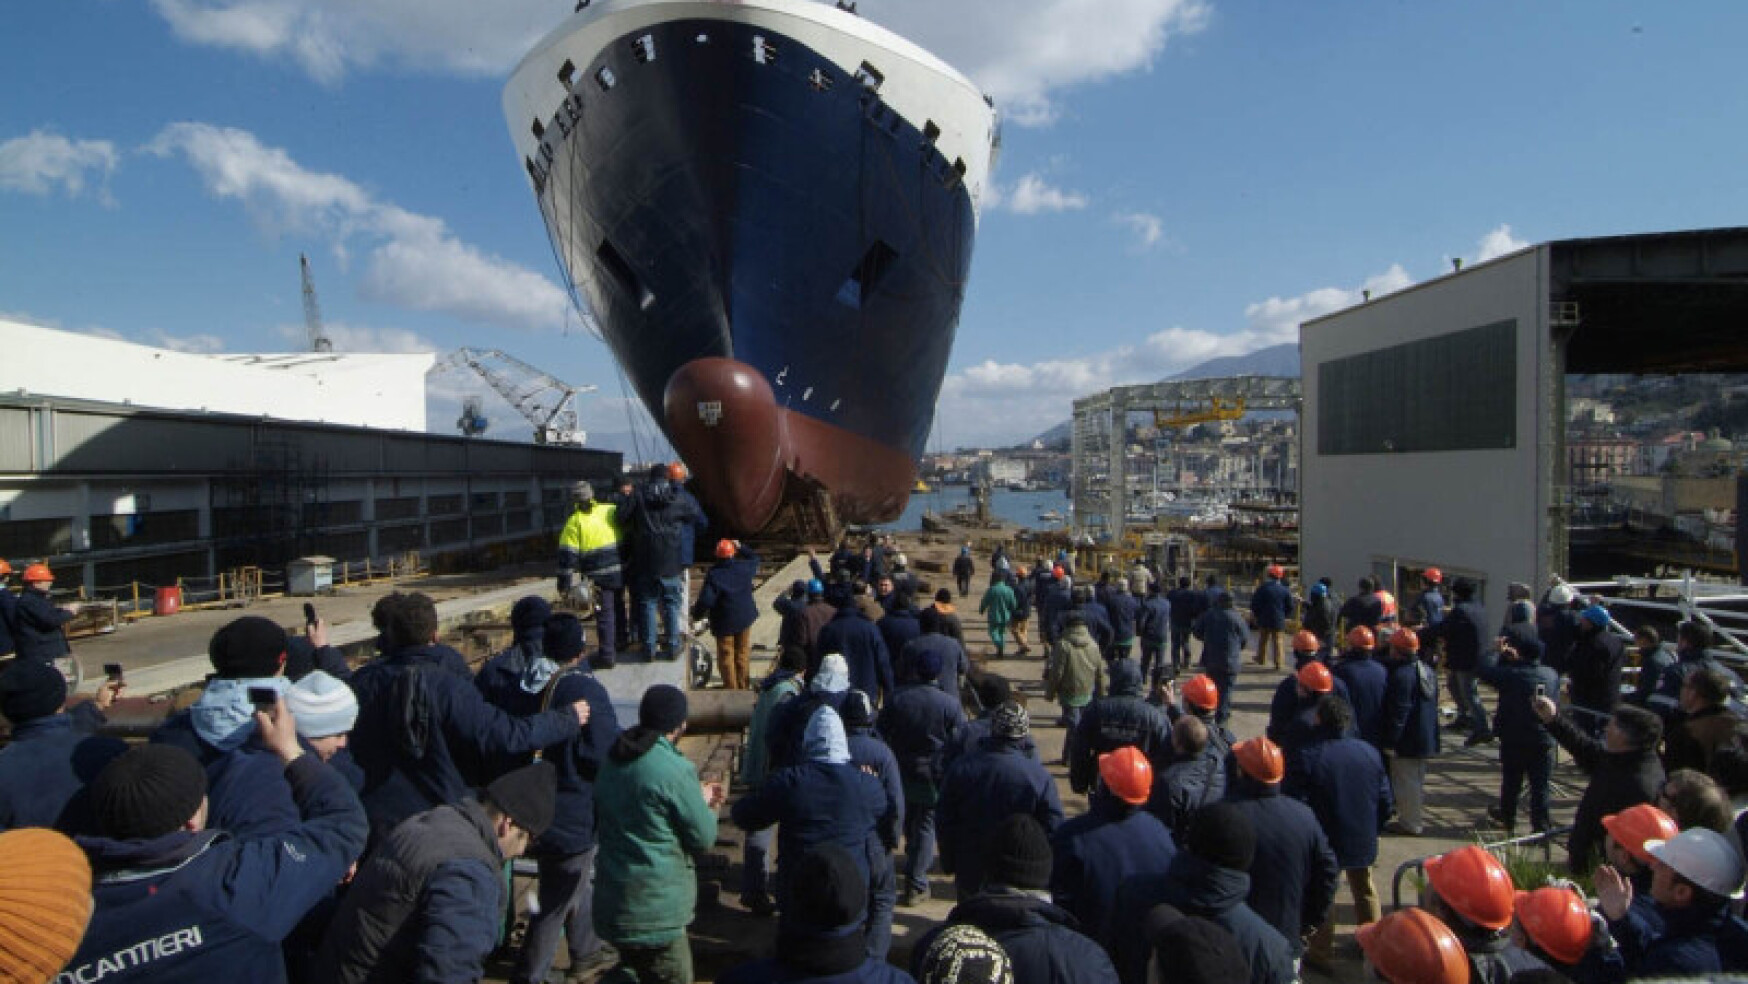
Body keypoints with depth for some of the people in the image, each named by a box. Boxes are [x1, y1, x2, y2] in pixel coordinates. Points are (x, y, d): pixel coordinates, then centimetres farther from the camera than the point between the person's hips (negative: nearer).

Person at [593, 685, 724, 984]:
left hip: (610, 901, 8)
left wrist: (698, 797, 16)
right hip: (655, 912, -8)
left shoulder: (612, 762, 4)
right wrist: (705, 805, 7)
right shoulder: (674, 769, -20)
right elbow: (704, 838, -13)